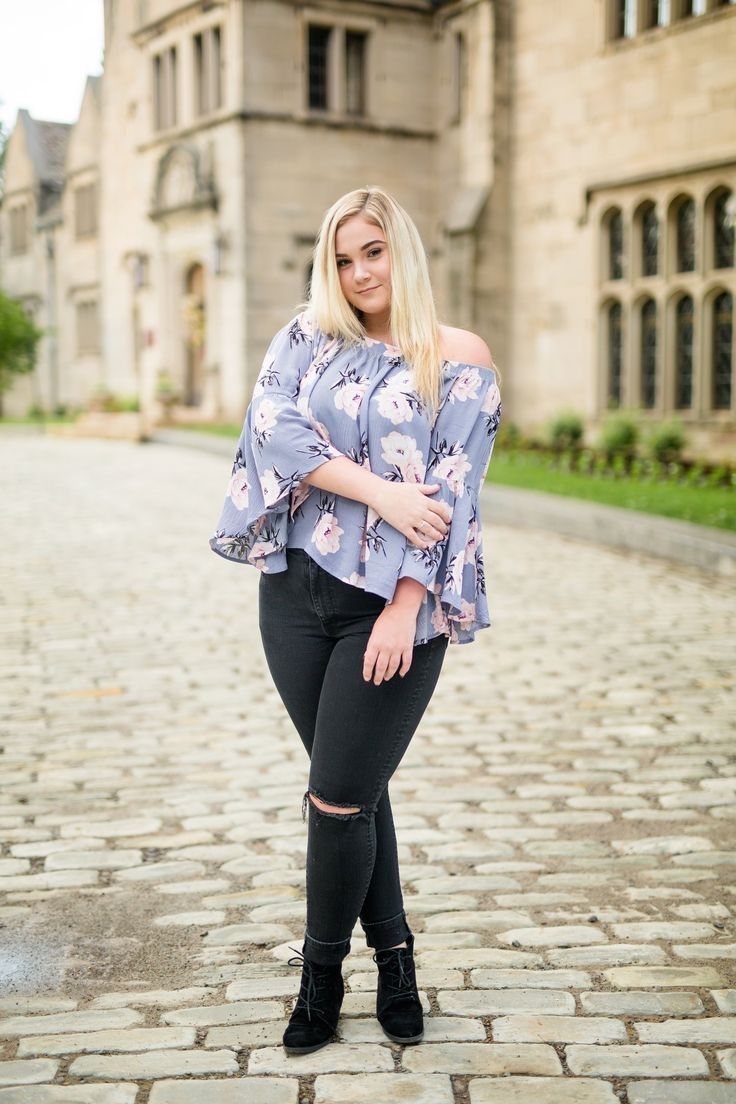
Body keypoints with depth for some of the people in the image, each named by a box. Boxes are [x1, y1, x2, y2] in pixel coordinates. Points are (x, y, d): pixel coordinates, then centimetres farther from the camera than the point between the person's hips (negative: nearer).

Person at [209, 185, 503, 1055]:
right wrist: (379, 489, -18)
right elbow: (272, 424, -9)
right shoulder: (306, 338, 10)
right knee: (354, 790, 11)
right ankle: (393, 958, 28)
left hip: (393, 603, -3)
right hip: (298, 592, 4)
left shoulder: (459, 357, 0)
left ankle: (321, 976, 20)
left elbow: (450, 492, -7)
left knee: (339, 800, -3)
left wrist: (406, 608, -15)